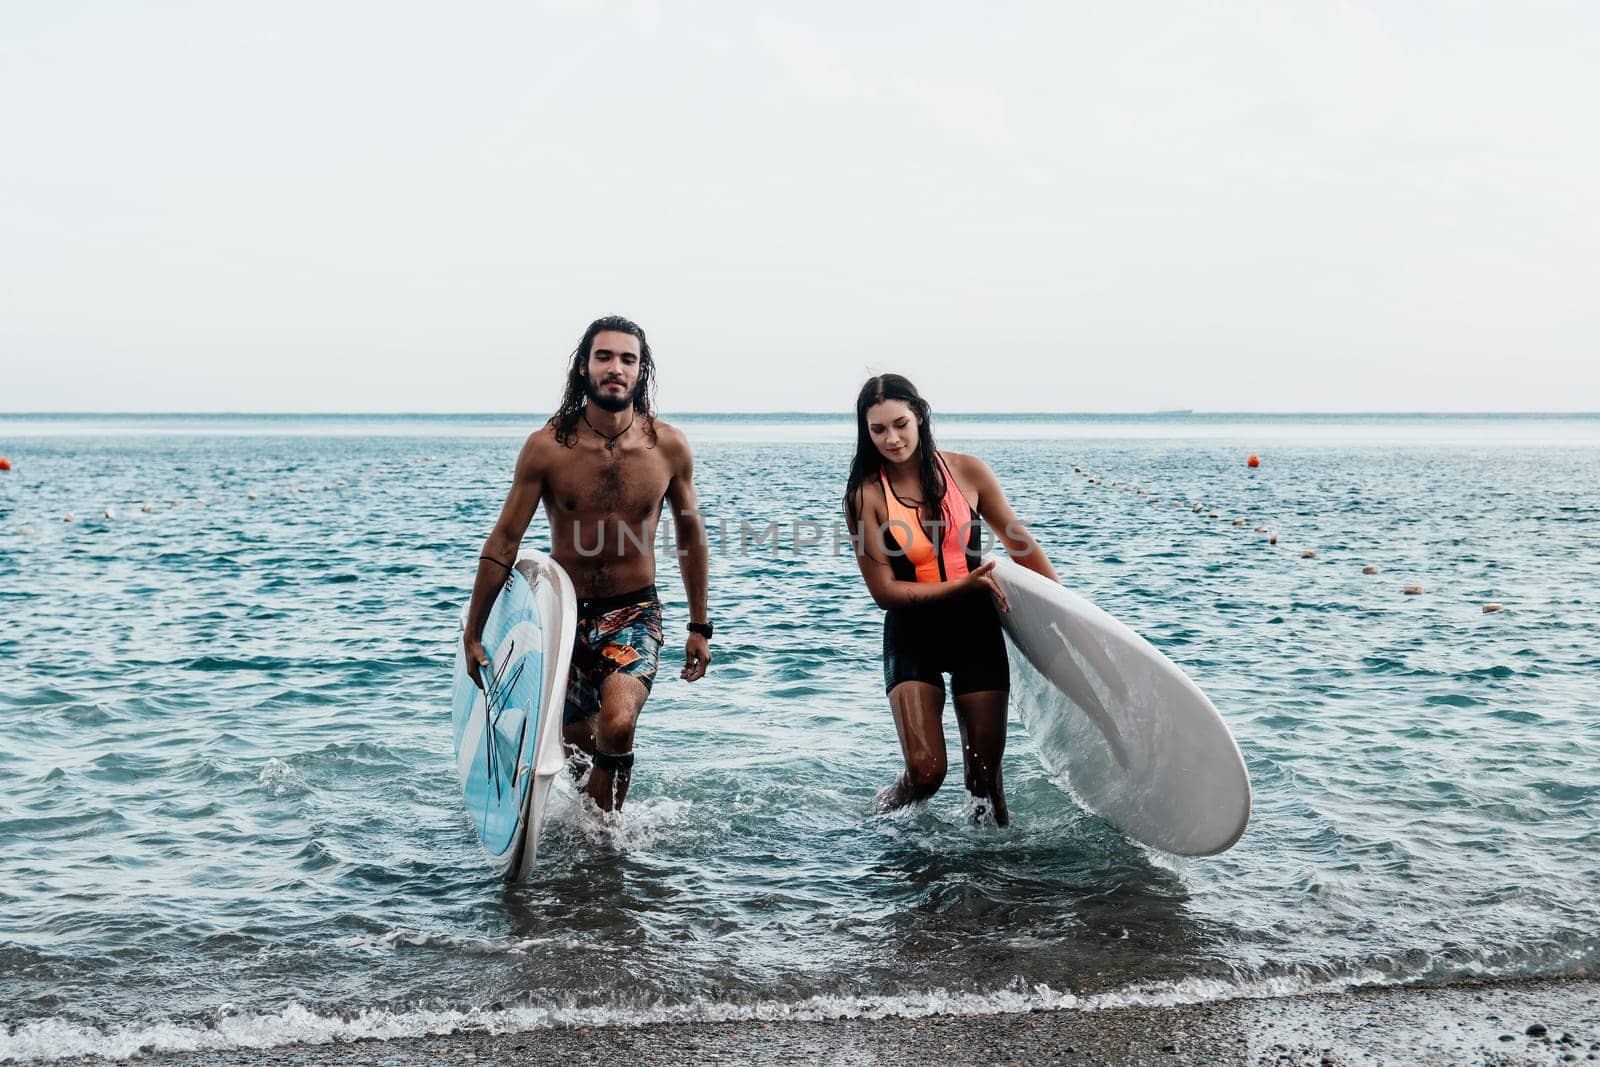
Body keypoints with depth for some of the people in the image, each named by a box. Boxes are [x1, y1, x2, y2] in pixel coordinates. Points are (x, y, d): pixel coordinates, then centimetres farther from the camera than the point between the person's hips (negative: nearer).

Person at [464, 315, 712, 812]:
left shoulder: (669, 446, -9)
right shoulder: (547, 446, -12)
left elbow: (690, 534, 5)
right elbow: (504, 540, -5)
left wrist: (699, 627, 8)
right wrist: (472, 632, -3)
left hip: (635, 611, -1)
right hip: (563, 610, 1)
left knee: (617, 726, -25)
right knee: (578, 747, 14)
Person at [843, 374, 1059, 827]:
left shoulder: (967, 471, -5)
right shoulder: (865, 495, -10)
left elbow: (1020, 543, 9)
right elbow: (885, 591, -11)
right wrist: (962, 585, -17)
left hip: (977, 632, 2)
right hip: (912, 637, -2)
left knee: (985, 776, 4)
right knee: (925, 772, -13)